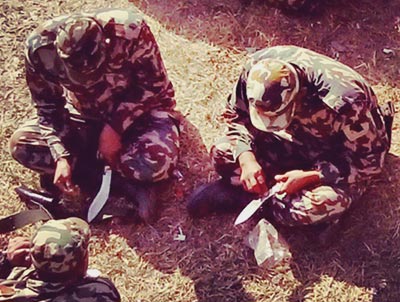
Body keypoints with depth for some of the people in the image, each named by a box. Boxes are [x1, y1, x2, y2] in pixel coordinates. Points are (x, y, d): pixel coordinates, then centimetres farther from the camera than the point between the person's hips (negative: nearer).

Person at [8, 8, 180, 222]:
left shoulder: (131, 31, -34)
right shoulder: (40, 46, -27)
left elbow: (153, 86, -17)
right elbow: (47, 107, -10)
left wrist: (115, 127, -25)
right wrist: (60, 157, -23)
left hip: (139, 109, -4)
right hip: (85, 116, 4)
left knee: (156, 162, -35)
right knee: (20, 143, -17)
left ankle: (86, 166, -6)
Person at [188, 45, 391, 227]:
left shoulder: (343, 101, -39)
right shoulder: (257, 67, -25)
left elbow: (369, 161, -25)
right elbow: (237, 114, -6)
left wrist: (309, 177, -33)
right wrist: (246, 157, -24)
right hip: (295, 141, 4)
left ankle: (239, 197, -15)